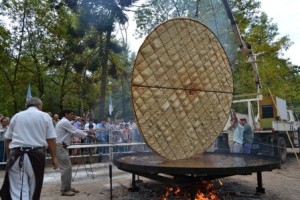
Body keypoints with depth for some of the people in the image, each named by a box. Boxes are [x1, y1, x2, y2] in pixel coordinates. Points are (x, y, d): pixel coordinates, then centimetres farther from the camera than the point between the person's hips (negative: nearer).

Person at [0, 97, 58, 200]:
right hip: (36, 155, -1)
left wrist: (9, 156, 22)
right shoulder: (45, 116, 4)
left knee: (18, 190, 0)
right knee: (34, 189, 16)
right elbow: (51, 140, -1)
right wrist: (54, 157, 6)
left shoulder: (16, 116, 11)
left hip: (17, 156, 1)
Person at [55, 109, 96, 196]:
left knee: (67, 167, 13)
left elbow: (74, 131, 19)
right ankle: (64, 190, 2)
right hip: (60, 147, -11)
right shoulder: (64, 122, -15)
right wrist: (88, 135, -11)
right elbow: (75, 132, -17)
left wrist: (85, 132, 11)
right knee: (66, 168, -7)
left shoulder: (65, 122, 18)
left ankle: (68, 187, 21)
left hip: (62, 147, 11)